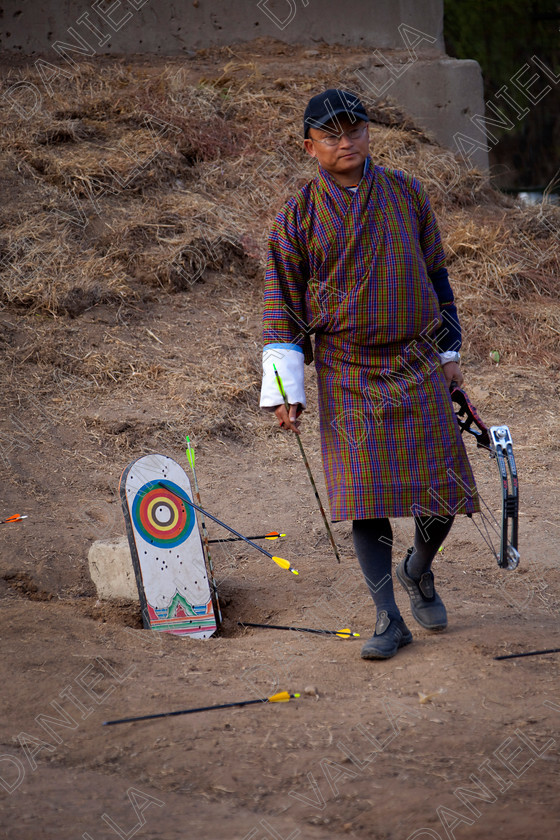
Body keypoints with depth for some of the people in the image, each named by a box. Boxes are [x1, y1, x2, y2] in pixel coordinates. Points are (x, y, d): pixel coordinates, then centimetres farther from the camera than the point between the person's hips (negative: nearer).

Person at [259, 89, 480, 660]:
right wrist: (283, 391, -6)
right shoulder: (297, 217, -1)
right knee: (366, 496, -7)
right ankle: (388, 621, 1)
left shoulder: (406, 194, 5)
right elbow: (282, 305, 0)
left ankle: (418, 571, 31)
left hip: (418, 365, 2)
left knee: (444, 489, 1)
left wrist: (448, 351, 15)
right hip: (347, 373, -2)